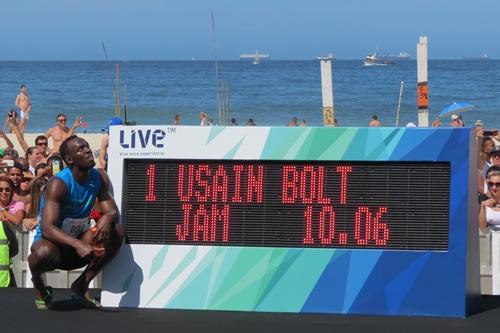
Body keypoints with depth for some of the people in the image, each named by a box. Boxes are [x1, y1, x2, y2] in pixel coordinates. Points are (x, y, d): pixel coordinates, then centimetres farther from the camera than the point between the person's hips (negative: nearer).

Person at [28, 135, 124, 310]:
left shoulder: (99, 177, -3)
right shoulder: (58, 184, -23)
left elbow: (113, 212, -2)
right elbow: (47, 228, -33)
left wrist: (107, 219, -29)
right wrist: (77, 244, -48)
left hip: (78, 245, 6)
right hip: (54, 242, -6)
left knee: (117, 232, -16)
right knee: (44, 252, -41)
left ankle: (82, 286, -3)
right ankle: (37, 283, -1)